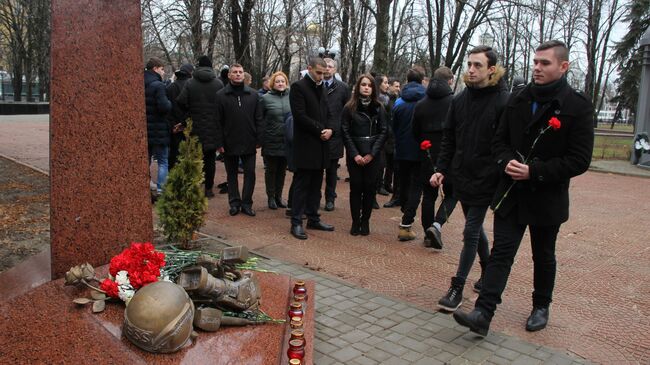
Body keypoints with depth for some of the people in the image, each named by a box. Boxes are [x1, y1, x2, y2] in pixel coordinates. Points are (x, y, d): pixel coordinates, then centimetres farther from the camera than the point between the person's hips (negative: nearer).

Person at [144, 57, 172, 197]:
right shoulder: (158, 85, -14)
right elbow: (165, 107, -23)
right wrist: (169, 103, -3)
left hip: (143, 130, 7)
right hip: (158, 131, -7)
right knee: (163, 162, 3)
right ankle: (159, 191, -2)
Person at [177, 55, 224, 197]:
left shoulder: (190, 84, -5)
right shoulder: (218, 84, -6)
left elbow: (181, 102, -12)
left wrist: (191, 111, 7)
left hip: (196, 128, 0)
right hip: (213, 128, 0)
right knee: (210, 159, 7)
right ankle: (208, 188, 9)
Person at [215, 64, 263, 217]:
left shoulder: (253, 94, 4)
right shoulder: (221, 95, -1)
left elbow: (258, 119, 4)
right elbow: (218, 121, -2)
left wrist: (259, 139, -2)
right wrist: (219, 142, -7)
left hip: (249, 143, 1)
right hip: (230, 143, -1)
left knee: (250, 173, 3)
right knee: (231, 174, 9)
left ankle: (246, 203, 13)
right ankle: (234, 202, 20)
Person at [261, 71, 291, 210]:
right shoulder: (266, 98, -5)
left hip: (287, 141, 3)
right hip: (271, 141, -3)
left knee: (282, 170, 13)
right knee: (271, 170, 9)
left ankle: (278, 196, 26)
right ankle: (271, 197, 21)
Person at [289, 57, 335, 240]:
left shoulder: (322, 88, 16)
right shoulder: (298, 87, -7)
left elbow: (328, 113, 17)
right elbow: (300, 115, -16)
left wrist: (329, 129, -4)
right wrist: (320, 130, -13)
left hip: (320, 145, 7)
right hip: (305, 144, -7)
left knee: (316, 184, 12)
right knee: (301, 184, -3)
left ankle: (313, 219, 21)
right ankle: (296, 223, 4)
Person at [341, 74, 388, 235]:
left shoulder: (379, 108, 6)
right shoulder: (349, 107, 2)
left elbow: (383, 132, 1)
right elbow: (345, 132, -1)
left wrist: (372, 154, -9)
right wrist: (355, 154, -10)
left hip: (373, 155, 1)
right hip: (354, 155, -1)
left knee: (370, 188, 1)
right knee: (356, 188, 0)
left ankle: (365, 221, 12)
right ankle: (355, 222, 8)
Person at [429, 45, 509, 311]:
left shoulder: (503, 102, -12)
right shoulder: (460, 100, 6)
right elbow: (449, 138, 11)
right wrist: (441, 169, 4)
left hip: (484, 180, -6)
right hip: (461, 177, 6)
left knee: (471, 232, -3)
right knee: (475, 228, 18)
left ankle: (457, 289, 6)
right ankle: (488, 273, 37)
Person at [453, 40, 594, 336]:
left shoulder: (578, 107, -9)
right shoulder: (518, 101, 5)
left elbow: (579, 161, -13)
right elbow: (500, 140, 10)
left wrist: (534, 171, -21)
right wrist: (506, 161, -12)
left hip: (547, 198, -2)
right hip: (511, 193, 3)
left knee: (543, 257, 15)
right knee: (501, 252, -2)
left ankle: (541, 307, 36)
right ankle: (483, 313, -4)